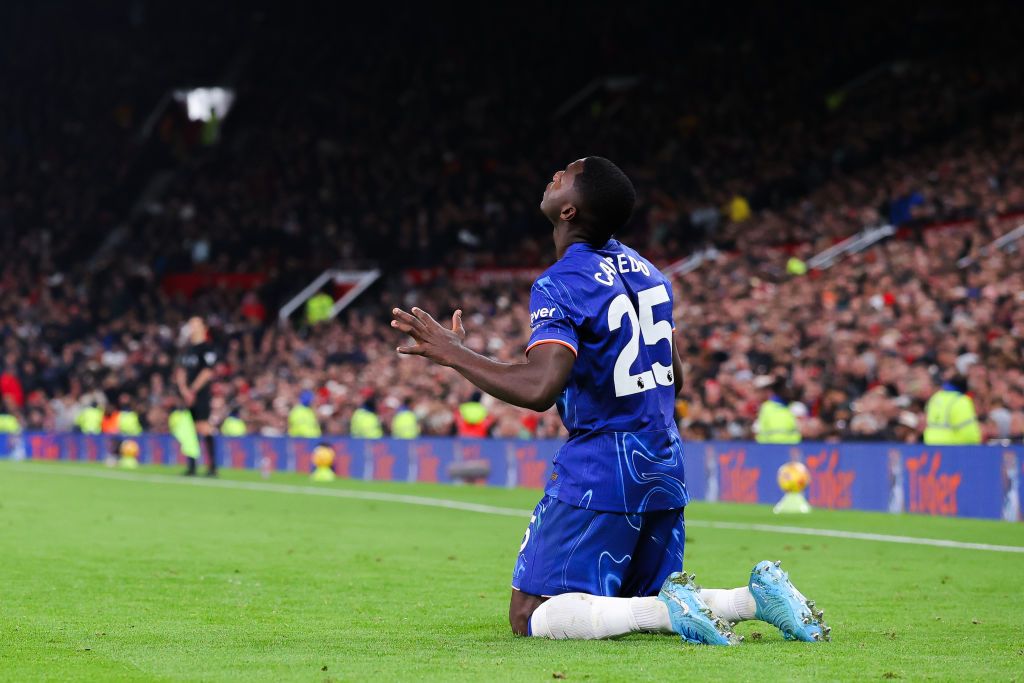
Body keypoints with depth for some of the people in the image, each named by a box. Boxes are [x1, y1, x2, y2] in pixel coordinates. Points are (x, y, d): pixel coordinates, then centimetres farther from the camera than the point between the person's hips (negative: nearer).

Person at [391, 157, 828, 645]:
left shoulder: (560, 285, -15)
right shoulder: (644, 269, 11)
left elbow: (540, 388, -28)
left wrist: (454, 354, -17)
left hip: (598, 474, -8)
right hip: (664, 469, 8)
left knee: (531, 615, -3)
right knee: (644, 603, 20)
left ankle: (670, 610, -22)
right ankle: (757, 596, -3)